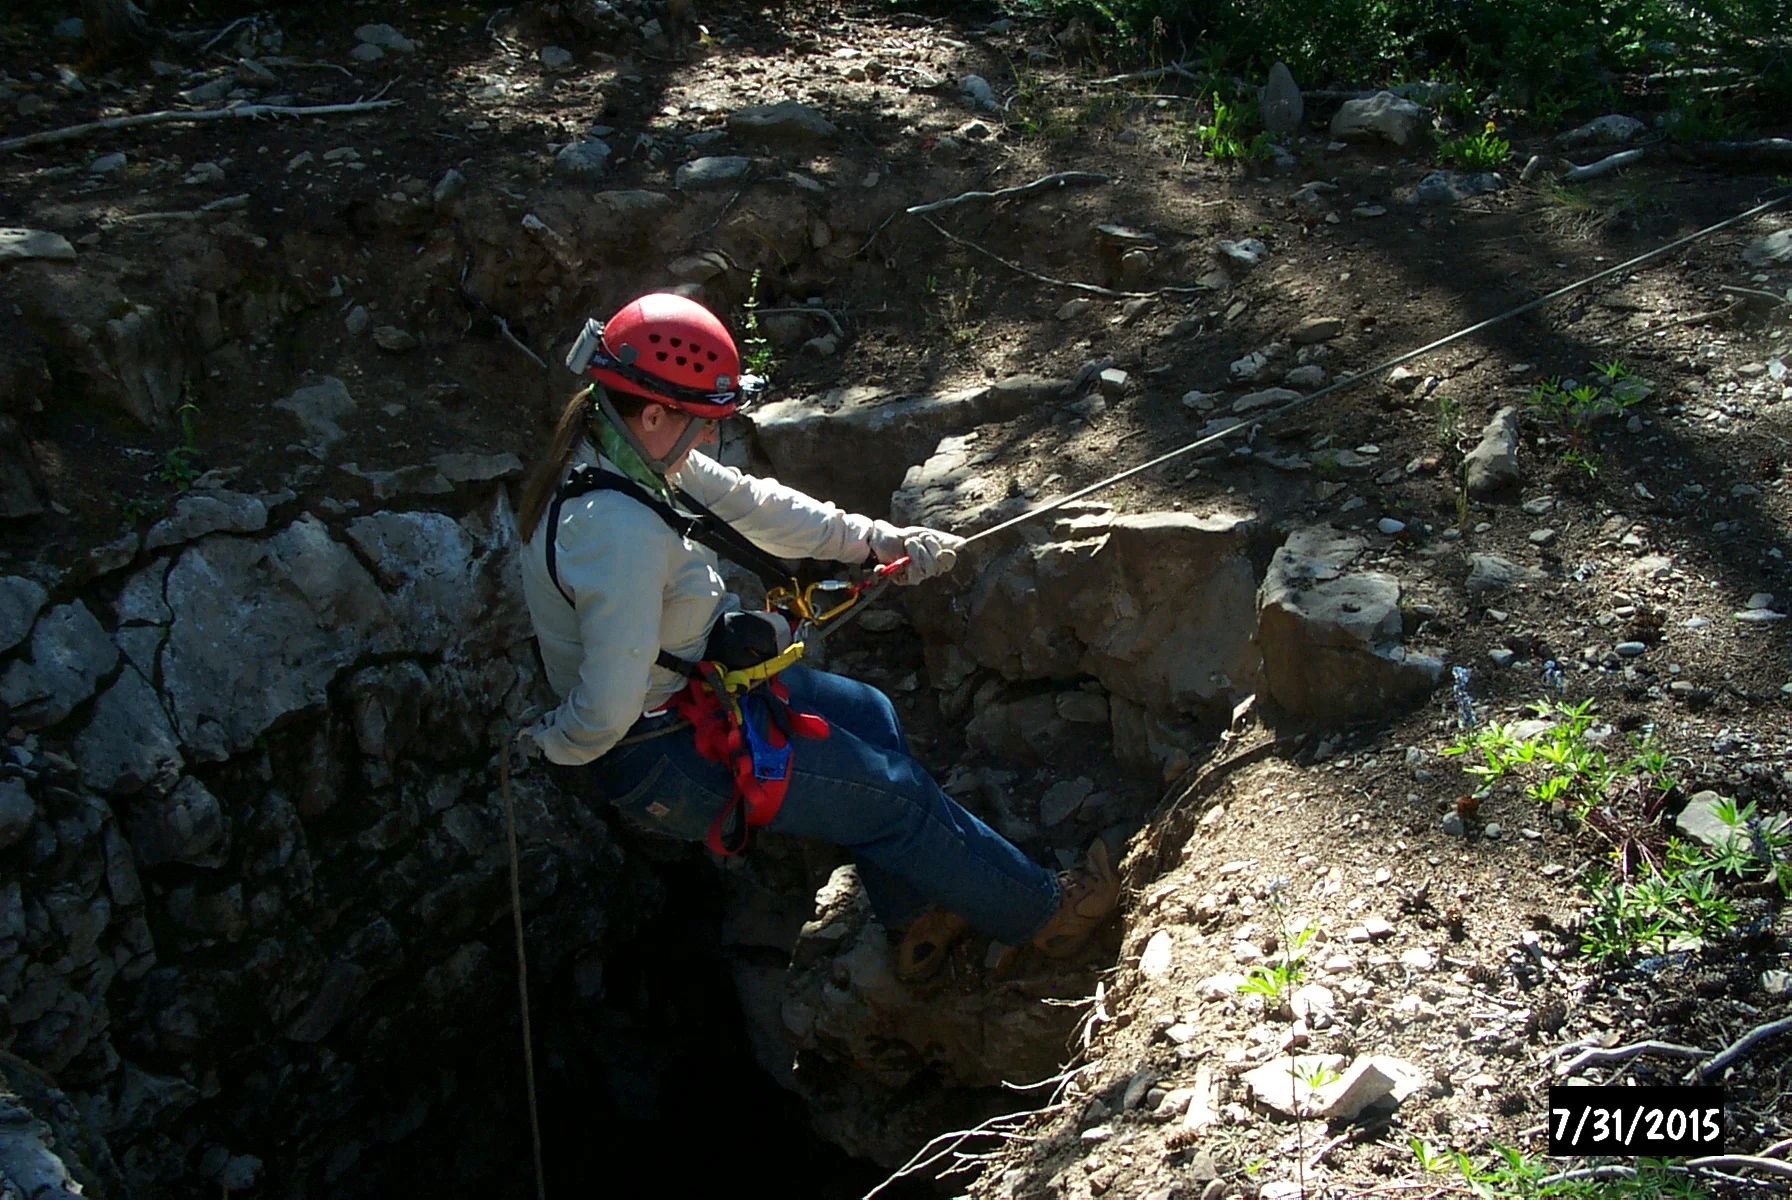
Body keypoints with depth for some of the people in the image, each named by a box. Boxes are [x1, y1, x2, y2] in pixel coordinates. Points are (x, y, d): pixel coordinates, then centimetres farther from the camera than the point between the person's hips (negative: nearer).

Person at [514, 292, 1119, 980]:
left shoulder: (619, 451, -6)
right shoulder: (622, 532, -36)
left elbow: (749, 503, 3)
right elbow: (607, 710, -36)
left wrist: (875, 540, -1)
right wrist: (547, 744, -15)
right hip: (659, 764, -10)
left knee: (868, 713, 20)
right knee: (894, 792, 2)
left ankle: (915, 919, 33)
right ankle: (1044, 912, 24)